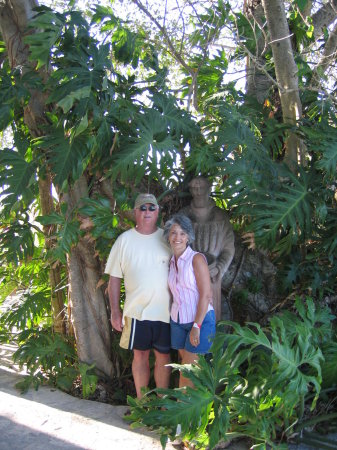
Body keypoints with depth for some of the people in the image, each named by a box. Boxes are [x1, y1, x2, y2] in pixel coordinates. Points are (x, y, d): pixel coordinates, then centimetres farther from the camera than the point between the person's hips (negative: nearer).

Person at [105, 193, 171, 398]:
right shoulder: (124, 240, 0)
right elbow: (114, 278, 1)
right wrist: (115, 311, -2)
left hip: (165, 310, 1)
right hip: (136, 310, 0)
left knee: (163, 356, 10)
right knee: (140, 355, 10)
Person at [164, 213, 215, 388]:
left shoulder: (196, 259, -12)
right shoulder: (171, 261, 7)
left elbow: (206, 295, -15)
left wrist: (197, 325, -18)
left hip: (200, 319, -5)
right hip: (178, 320, 5)